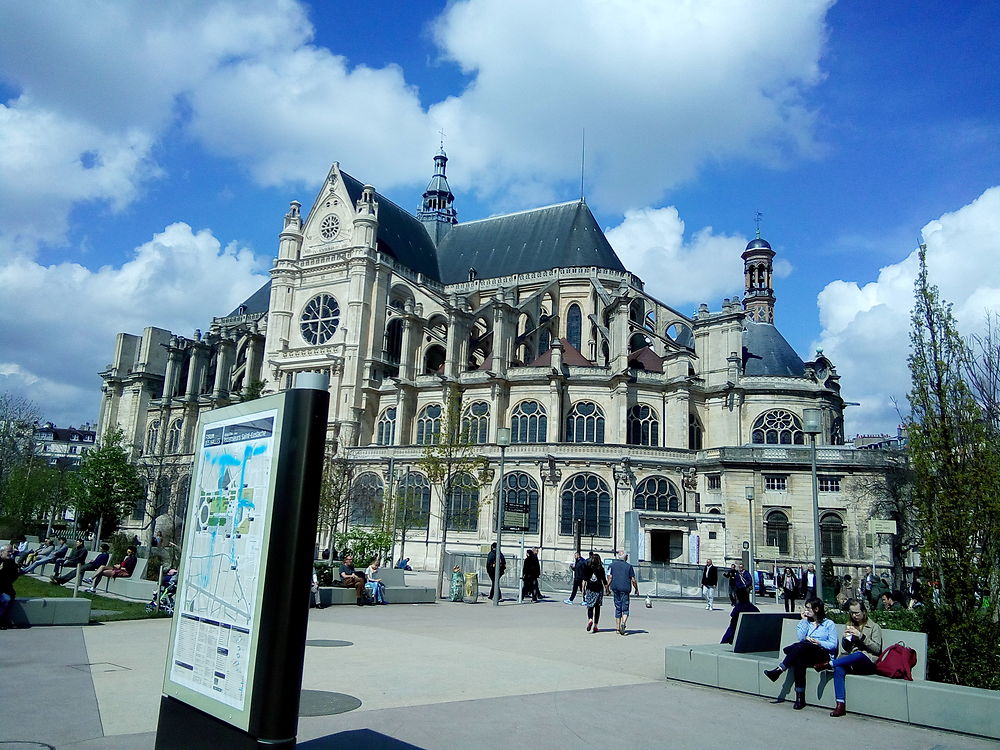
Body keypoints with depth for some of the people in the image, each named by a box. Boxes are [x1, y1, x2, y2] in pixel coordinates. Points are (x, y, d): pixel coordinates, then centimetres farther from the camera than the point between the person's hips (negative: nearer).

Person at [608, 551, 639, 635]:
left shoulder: (613, 564, 6)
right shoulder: (629, 566, 0)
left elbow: (610, 577, 3)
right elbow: (633, 580, 0)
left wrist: (607, 587, 10)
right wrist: (636, 590, 11)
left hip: (615, 588, 3)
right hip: (625, 589, -3)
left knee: (617, 608, 12)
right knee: (625, 609, 2)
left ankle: (617, 627, 14)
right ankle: (623, 623, -22)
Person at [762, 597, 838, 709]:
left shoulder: (829, 623, 9)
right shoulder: (808, 622, 23)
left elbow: (833, 645, 0)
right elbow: (801, 637, 6)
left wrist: (818, 642, -17)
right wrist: (804, 620, 8)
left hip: (824, 654, -4)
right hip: (807, 654, 5)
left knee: (802, 645, -36)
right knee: (798, 660, -34)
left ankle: (778, 670, -36)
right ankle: (800, 698, -35)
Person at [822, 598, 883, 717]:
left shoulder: (874, 627, 9)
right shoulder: (849, 625, 21)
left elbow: (877, 649, -2)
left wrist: (861, 636, -13)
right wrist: (845, 638, -1)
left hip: (869, 661, -4)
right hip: (851, 661, 4)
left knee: (859, 654, -41)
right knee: (839, 668, -32)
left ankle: (829, 664, -37)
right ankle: (840, 705, -38)